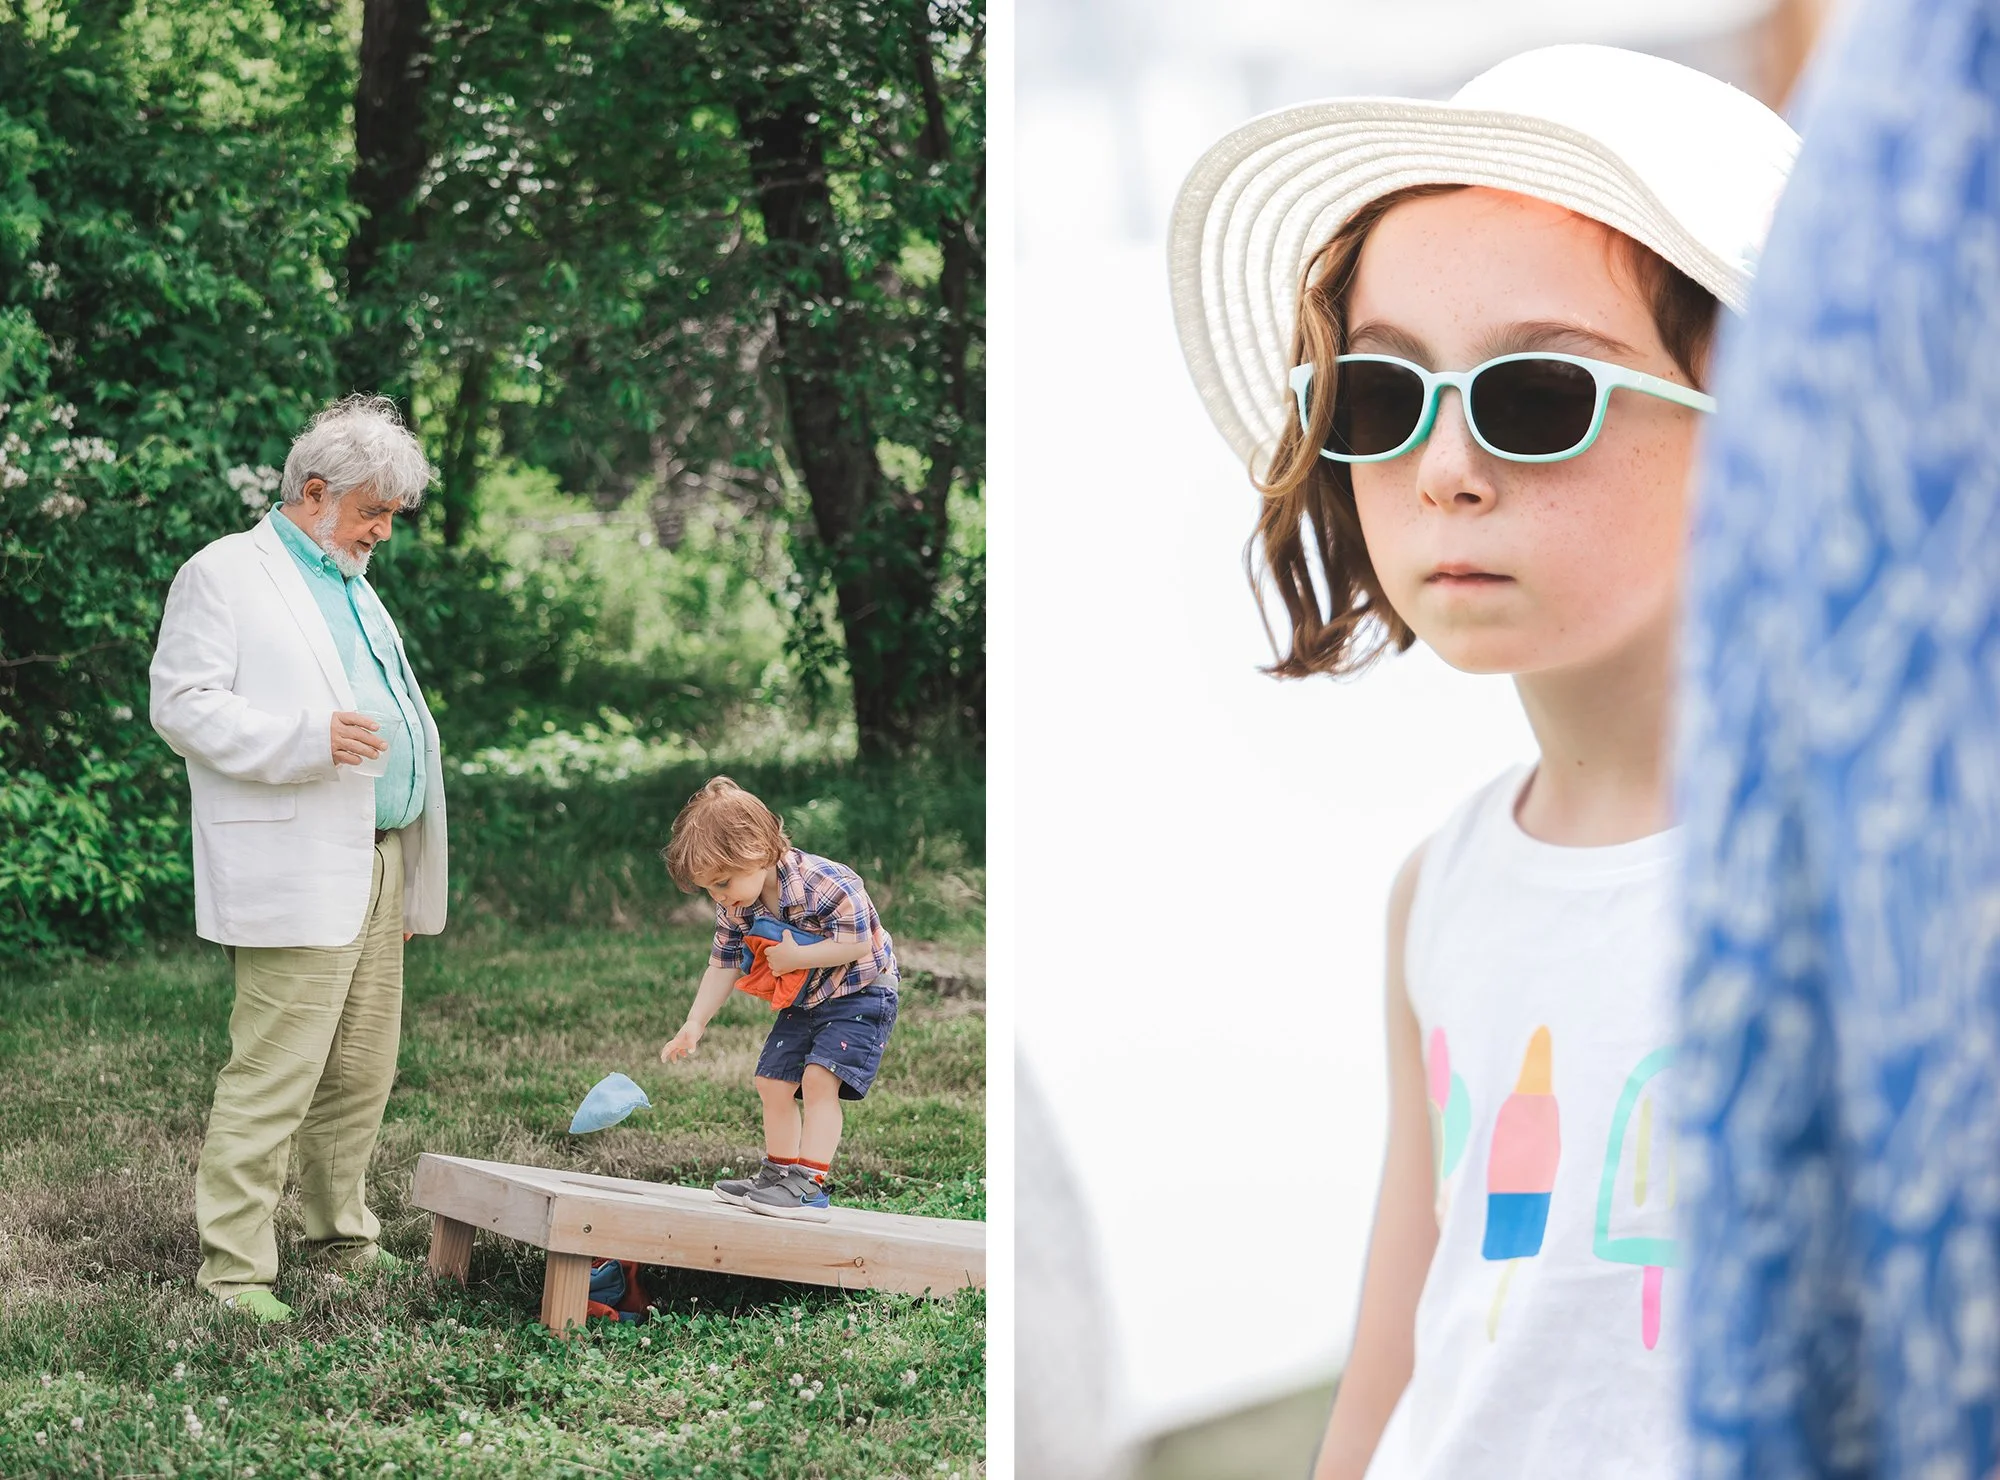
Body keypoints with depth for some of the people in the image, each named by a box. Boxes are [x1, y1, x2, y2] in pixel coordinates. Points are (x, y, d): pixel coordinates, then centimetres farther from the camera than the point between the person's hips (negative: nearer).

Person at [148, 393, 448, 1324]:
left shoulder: (355, 592, 25)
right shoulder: (225, 574, -1)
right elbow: (181, 704, -12)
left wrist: (414, 872, 26)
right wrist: (309, 739, -22)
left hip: (379, 863, 8)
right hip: (298, 876, -8)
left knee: (362, 1073, 10)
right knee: (273, 1075, -10)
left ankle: (342, 1234, 21)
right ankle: (234, 1267, -6)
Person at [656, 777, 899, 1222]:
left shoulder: (826, 884, -31)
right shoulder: (736, 908, -9)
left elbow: (857, 942, -31)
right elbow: (723, 966, -1)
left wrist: (794, 957, -29)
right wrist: (694, 1024, -8)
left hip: (860, 993, -8)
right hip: (802, 1002, 8)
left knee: (818, 1078, -22)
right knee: (773, 1083, 8)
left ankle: (811, 1185, -24)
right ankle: (779, 1172, 23)